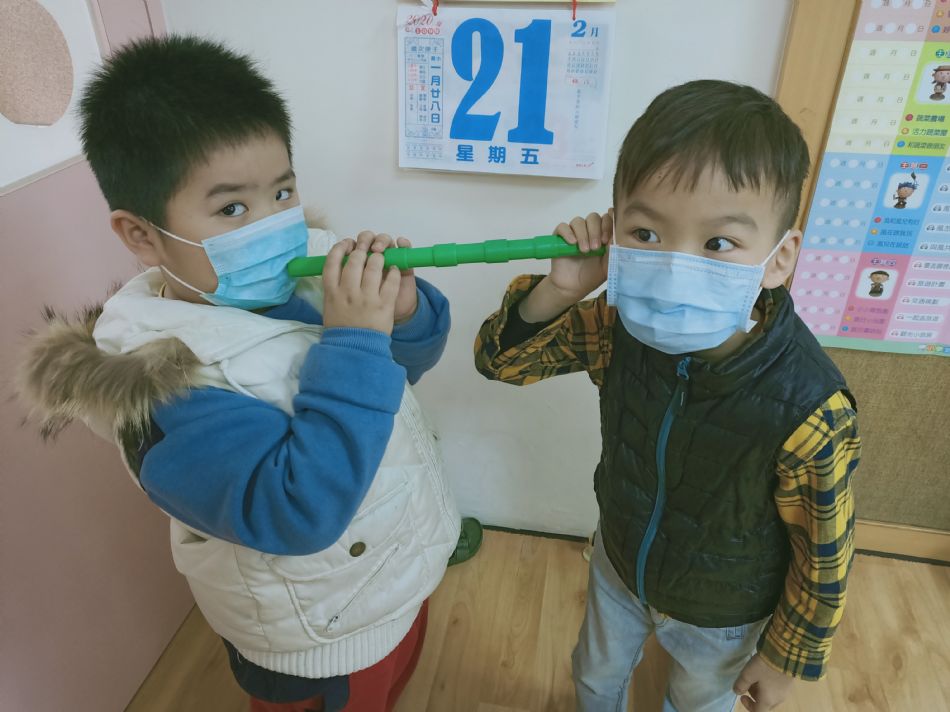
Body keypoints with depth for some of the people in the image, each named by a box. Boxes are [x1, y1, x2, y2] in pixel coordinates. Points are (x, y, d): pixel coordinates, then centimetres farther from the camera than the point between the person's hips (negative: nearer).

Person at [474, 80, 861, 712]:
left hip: (719, 613, -3)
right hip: (619, 565, 3)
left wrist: (787, 656, -5)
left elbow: (824, 555, -21)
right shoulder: (618, 326, -27)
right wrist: (559, 290, -36)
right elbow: (500, 360, -16)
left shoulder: (809, 410, -37)